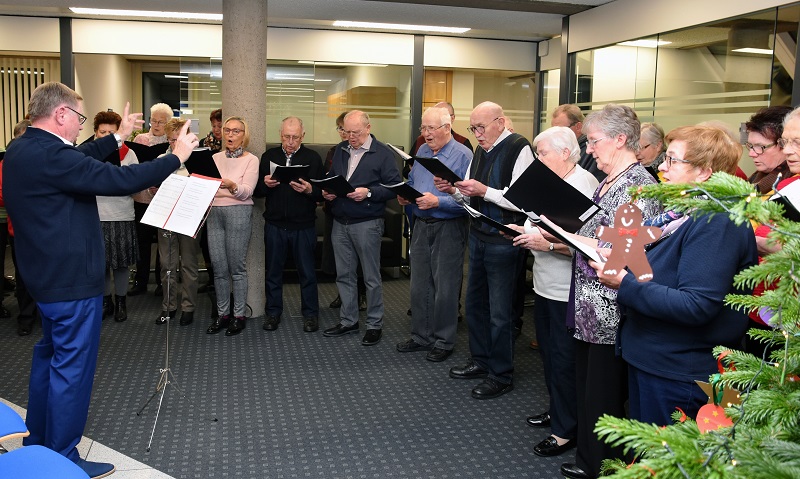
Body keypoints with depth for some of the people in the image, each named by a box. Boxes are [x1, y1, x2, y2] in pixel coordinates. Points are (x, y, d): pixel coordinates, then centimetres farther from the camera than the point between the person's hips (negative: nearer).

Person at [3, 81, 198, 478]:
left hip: (45, 272, 11)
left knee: (49, 354, 24)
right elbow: (120, 180, -28)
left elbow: (82, 162, 19)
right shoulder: (50, 155, -25)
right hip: (72, 279, -11)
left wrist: (118, 137, 25)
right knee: (71, 366, 1)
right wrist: (176, 157, -19)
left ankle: (36, 444, 38)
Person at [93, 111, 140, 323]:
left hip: (122, 217, -1)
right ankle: (106, 300, 25)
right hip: (95, 216, 1)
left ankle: (121, 302, 21)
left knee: (121, 262, 7)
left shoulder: (128, 154, 2)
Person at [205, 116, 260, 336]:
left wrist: (231, 185, -31)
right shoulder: (215, 158, 15)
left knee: (236, 267, -1)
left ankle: (239, 315, 10)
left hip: (238, 213, -4)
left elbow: (246, 192, -12)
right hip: (214, 212, 4)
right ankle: (222, 313, 17)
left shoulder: (251, 160, 1)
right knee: (218, 267, 6)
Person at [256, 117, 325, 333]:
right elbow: (257, 191, 7)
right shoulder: (269, 156, 7)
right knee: (273, 271, 11)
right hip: (274, 224, 2)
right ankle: (273, 312, 25)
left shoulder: (313, 158, 1)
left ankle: (310, 314, 19)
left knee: (307, 272, 6)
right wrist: (265, 184, -14)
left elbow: (323, 192, -2)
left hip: (303, 226, -2)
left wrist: (309, 190, -22)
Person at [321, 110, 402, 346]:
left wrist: (369, 192, -22)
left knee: (372, 277, 4)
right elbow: (331, 176, 19)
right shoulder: (341, 150, 11)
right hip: (340, 222, 6)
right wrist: (327, 191, -2)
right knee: (344, 275, 13)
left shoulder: (382, 153, -6)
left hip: (367, 223, -6)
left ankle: (375, 325, 15)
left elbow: (394, 186, -10)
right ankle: (348, 321, 25)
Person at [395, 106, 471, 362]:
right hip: (421, 225, 7)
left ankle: (444, 341, 17)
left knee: (445, 288, 3)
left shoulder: (463, 155, -12)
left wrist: (437, 201, -25)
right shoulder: (422, 151, 10)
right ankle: (421, 336, 26)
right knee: (419, 284, 13)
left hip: (448, 228, -7)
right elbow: (412, 182, 19)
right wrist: (405, 195, -2)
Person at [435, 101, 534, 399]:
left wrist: (484, 191, -25)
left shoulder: (519, 149, -13)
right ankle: (480, 361, 33)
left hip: (503, 243, -8)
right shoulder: (481, 151, 12)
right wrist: (454, 191, -2)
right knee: (475, 302, 17)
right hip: (478, 237, 9)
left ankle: (501, 375, 15)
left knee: (499, 312, 1)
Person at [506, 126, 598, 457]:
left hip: (567, 292, -9)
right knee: (548, 352, 20)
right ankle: (557, 409, 37)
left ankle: (566, 430, 15)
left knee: (563, 361, 1)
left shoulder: (585, 185, -18)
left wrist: (547, 244, -26)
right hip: (544, 285, 9)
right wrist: (526, 231, 5)